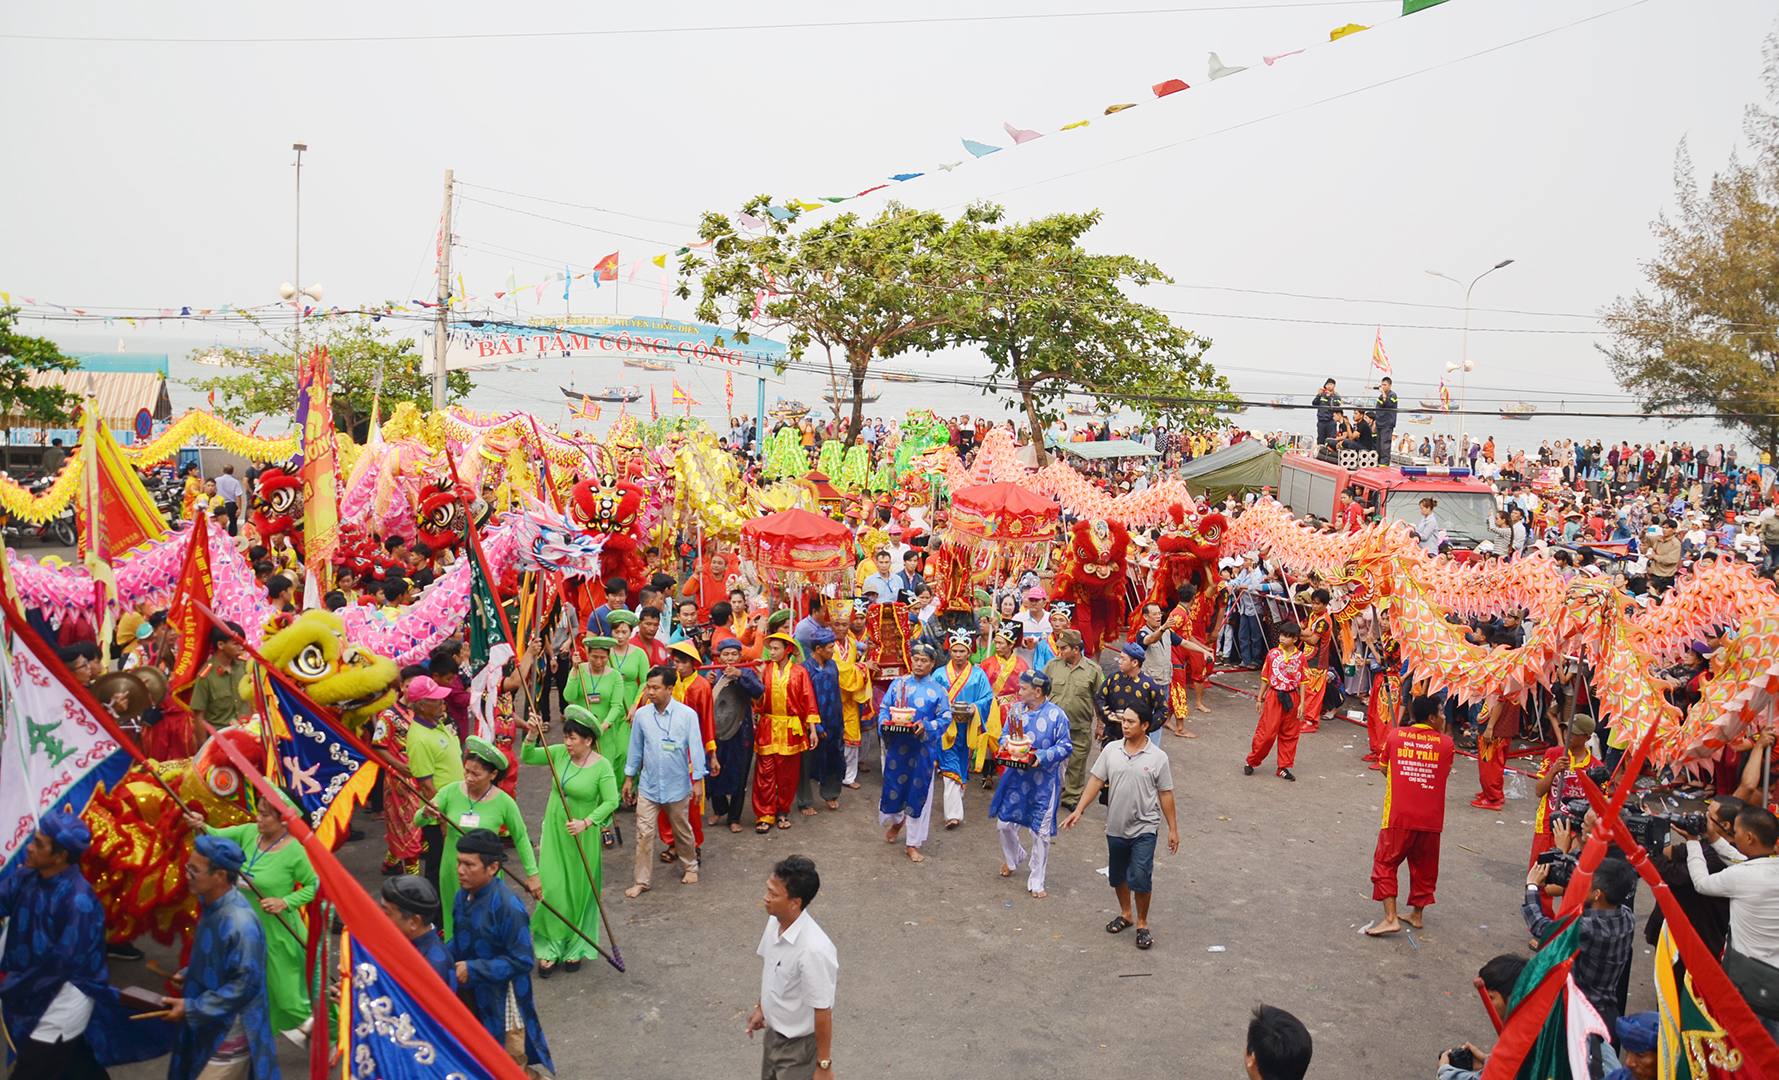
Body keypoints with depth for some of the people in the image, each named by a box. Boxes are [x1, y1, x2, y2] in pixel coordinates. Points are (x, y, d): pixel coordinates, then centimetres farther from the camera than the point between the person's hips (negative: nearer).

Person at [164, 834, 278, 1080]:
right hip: (210, 1026, 9)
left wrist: (191, 1008, -22)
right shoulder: (213, 905, -1)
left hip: (229, 1034, -9)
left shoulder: (239, 923, -30)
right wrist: (188, 974, 7)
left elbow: (245, 984, -26)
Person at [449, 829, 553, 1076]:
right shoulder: (463, 895, -5)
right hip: (469, 994, 7)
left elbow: (521, 961, -26)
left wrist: (473, 970, -28)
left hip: (500, 999, -7)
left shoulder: (507, 907, -28)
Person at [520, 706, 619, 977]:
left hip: (582, 838, -3)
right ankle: (550, 949, 16)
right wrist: (532, 736, -16)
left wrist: (585, 823, -25)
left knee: (580, 892, 8)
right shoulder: (559, 753, -2)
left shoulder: (602, 766, -14)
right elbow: (527, 757, 1)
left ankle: (575, 948, 26)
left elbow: (611, 801, -16)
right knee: (551, 889, 2)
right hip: (554, 832, 3)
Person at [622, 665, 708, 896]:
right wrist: (629, 778, 10)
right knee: (644, 833, 0)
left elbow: (695, 748, -8)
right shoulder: (642, 715, -6)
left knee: (682, 830, 16)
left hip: (677, 785, -1)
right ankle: (641, 881, 11)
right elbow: (635, 747, 6)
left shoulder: (687, 715, -12)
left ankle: (690, 867, 39)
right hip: (648, 785, 1)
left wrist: (698, 781, -8)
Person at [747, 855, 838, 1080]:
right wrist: (760, 1007, 18)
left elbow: (823, 1011, -27)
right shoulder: (775, 922, -12)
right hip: (774, 1032, 8)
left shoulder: (813, 950, -36)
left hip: (799, 1045, -8)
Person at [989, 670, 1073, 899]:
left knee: (1041, 832, 4)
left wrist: (1041, 756, -24)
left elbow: (1065, 747, -10)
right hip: (1016, 776, 4)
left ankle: (1036, 881, 20)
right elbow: (1004, 734, 12)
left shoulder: (1056, 715, -12)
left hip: (1043, 781, -4)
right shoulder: (1016, 710, 1)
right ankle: (1013, 857, 44)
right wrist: (1006, 742, -11)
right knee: (1004, 822, 11)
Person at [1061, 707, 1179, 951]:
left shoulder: (1157, 757, -7)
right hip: (1116, 827, 4)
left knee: (1140, 878, -9)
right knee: (1117, 876, 16)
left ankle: (1142, 924, 12)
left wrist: (1173, 829, 1)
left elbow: (1165, 794, -2)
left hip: (1144, 828, -4)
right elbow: (1096, 780, 2)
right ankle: (1125, 914, 39)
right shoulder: (1111, 750, -1)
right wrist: (1079, 810, -3)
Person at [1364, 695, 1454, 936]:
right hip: (1431, 818, 1)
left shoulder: (1395, 736, -1)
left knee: (1385, 863, 7)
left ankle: (1390, 917, -3)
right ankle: (1417, 914, 31)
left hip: (1398, 817, -1)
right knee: (1424, 867, 19)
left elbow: (1384, 769, 9)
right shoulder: (1445, 743, -3)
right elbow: (1446, 772, 13)